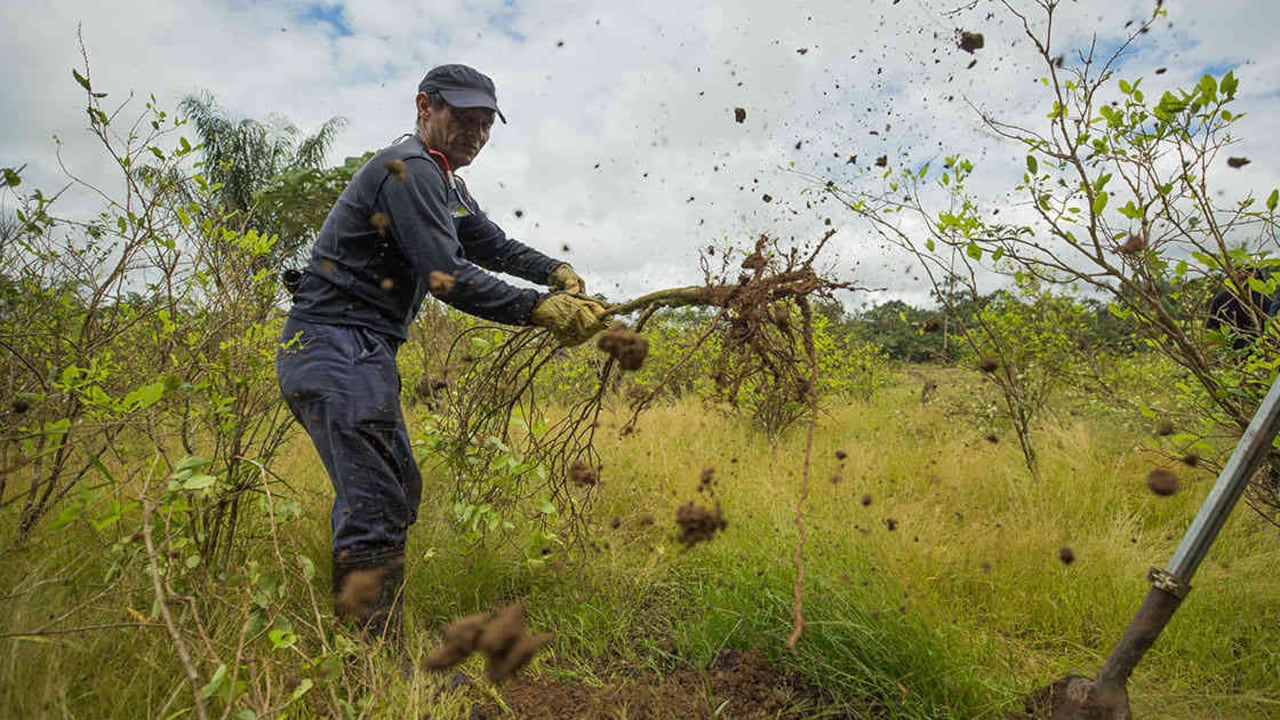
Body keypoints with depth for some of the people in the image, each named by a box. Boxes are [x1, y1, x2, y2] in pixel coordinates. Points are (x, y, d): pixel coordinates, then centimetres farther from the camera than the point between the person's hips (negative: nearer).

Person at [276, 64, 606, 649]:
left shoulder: (444, 184, 19)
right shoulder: (408, 170, -14)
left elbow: (494, 245, 25)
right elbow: (448, 277, -23)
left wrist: (558, 273, 8)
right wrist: (543, 311, -21)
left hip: (361, 352, 11)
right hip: (338, 348, -11)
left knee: (397, 491, 15)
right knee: (376, 507, -13)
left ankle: (359, 643, 27)